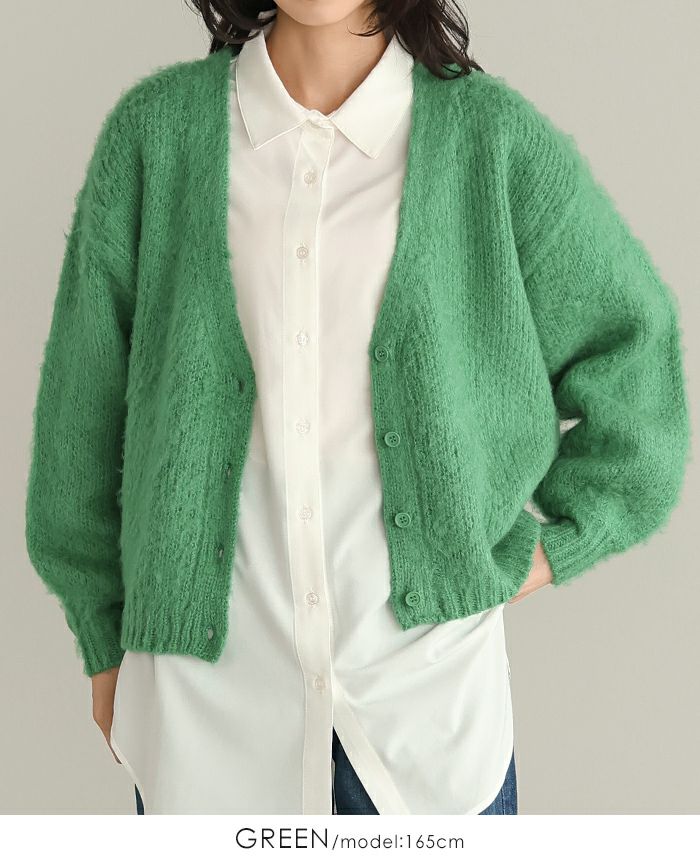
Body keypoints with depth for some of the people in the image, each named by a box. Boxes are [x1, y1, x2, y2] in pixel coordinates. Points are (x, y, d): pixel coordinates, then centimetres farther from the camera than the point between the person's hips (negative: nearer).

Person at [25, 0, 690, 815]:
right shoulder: (154, 129, -3)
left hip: (430, 684, 0)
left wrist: (544, 546, 2)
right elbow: (83, 399, 5)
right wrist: (104, 638, 9)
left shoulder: (500, 139, -5)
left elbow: (633, 357, 6)